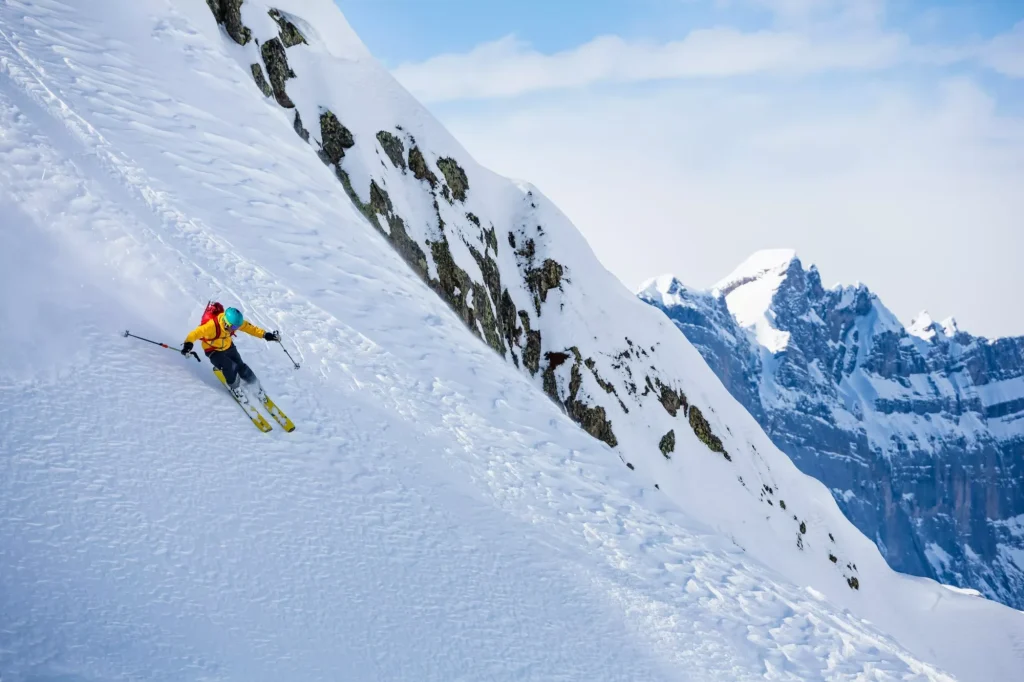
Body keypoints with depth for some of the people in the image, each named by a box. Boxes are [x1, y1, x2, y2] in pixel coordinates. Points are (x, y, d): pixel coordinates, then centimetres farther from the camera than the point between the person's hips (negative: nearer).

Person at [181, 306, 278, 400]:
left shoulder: (234, 322, -21)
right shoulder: (212, 325, -38)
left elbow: (249, 327, -11)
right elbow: (196, 333, -43)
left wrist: (265, 335, -18)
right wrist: (188, 344, -62)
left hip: (228, 347, 5)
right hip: (213, 351, -4)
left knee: (241, 366, 0)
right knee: (230, 368, -23)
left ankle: (257, 388, 23)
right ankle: (235, 388, 7)